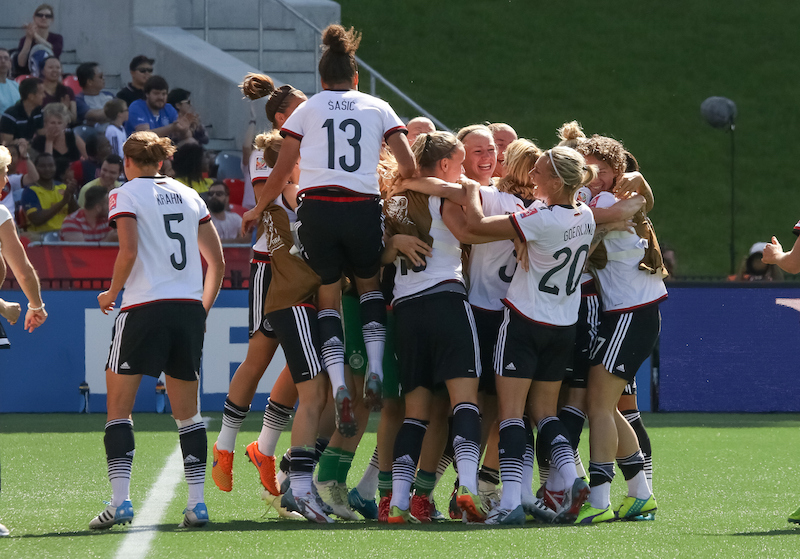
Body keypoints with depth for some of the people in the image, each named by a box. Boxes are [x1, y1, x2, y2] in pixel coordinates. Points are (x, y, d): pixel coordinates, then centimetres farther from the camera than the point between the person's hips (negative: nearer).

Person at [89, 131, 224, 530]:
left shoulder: (126, 195, 1)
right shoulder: (189, 196, 15)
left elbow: (129, 251, -13)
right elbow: (217, 261, 13)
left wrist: (111, 294, 2)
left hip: (145, 307, -5)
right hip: (189, 309, 5)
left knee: (118, 406, 1)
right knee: (187, 410, 11)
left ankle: (120, 500, -10)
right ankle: (196, 502, 3)